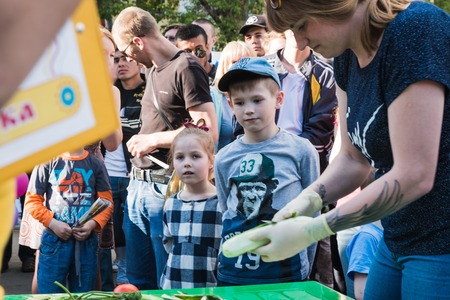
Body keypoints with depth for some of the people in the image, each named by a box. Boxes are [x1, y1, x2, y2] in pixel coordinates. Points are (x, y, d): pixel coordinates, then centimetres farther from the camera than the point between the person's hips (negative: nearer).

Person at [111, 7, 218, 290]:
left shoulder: (186, 68, -11)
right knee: (137, 280, 16)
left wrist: (153, 140, -14)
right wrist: (140, 142, 11)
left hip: (166, 188, -9)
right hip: (139, 183, 9)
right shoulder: (153, 70, 15)